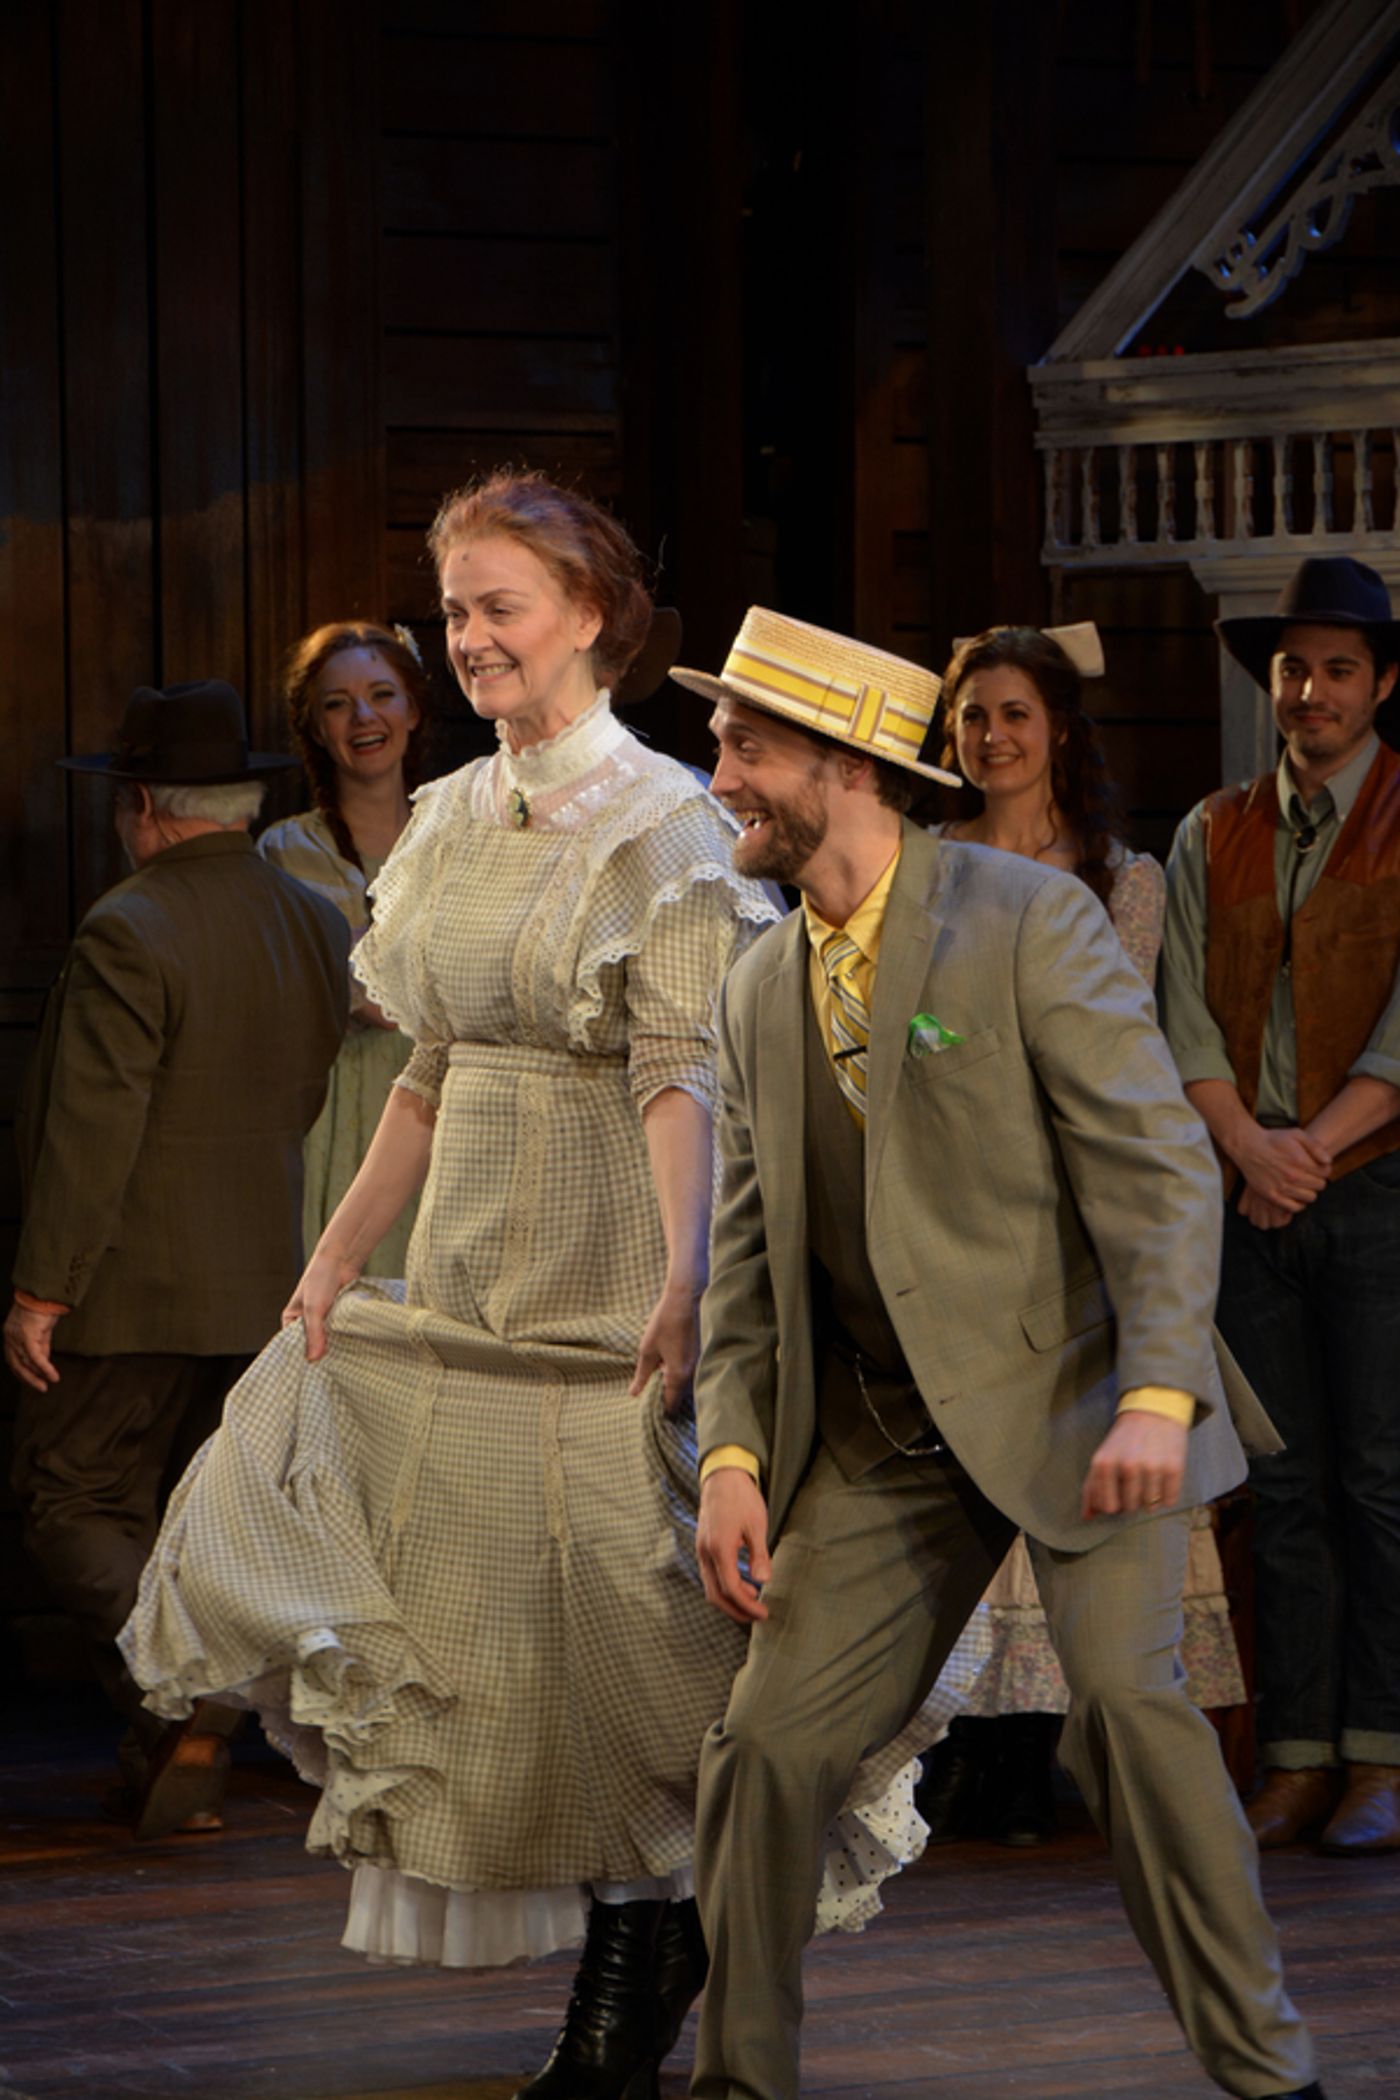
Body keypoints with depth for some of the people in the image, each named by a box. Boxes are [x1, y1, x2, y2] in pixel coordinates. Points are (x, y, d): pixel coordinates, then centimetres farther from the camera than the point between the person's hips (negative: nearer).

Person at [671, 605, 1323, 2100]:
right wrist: (730, 1455, 0)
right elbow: (749, 1252, 14)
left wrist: (1156, 1397, -24)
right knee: (770, 1737, -2)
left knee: (1122, 1693, -23)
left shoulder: (1029, 920, -9)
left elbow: (1161, 1169, -13)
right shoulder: (759, 993, 11)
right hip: (883, 1435, 6)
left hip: (1070, 1394, -6)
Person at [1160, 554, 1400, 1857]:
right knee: (1282, 1487, 3)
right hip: (1248, 1196, 4)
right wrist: (1247, 1144, -8)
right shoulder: (1213, 837, 14)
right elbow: (1185, 1013, 7)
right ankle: (1296, 1763, 5)